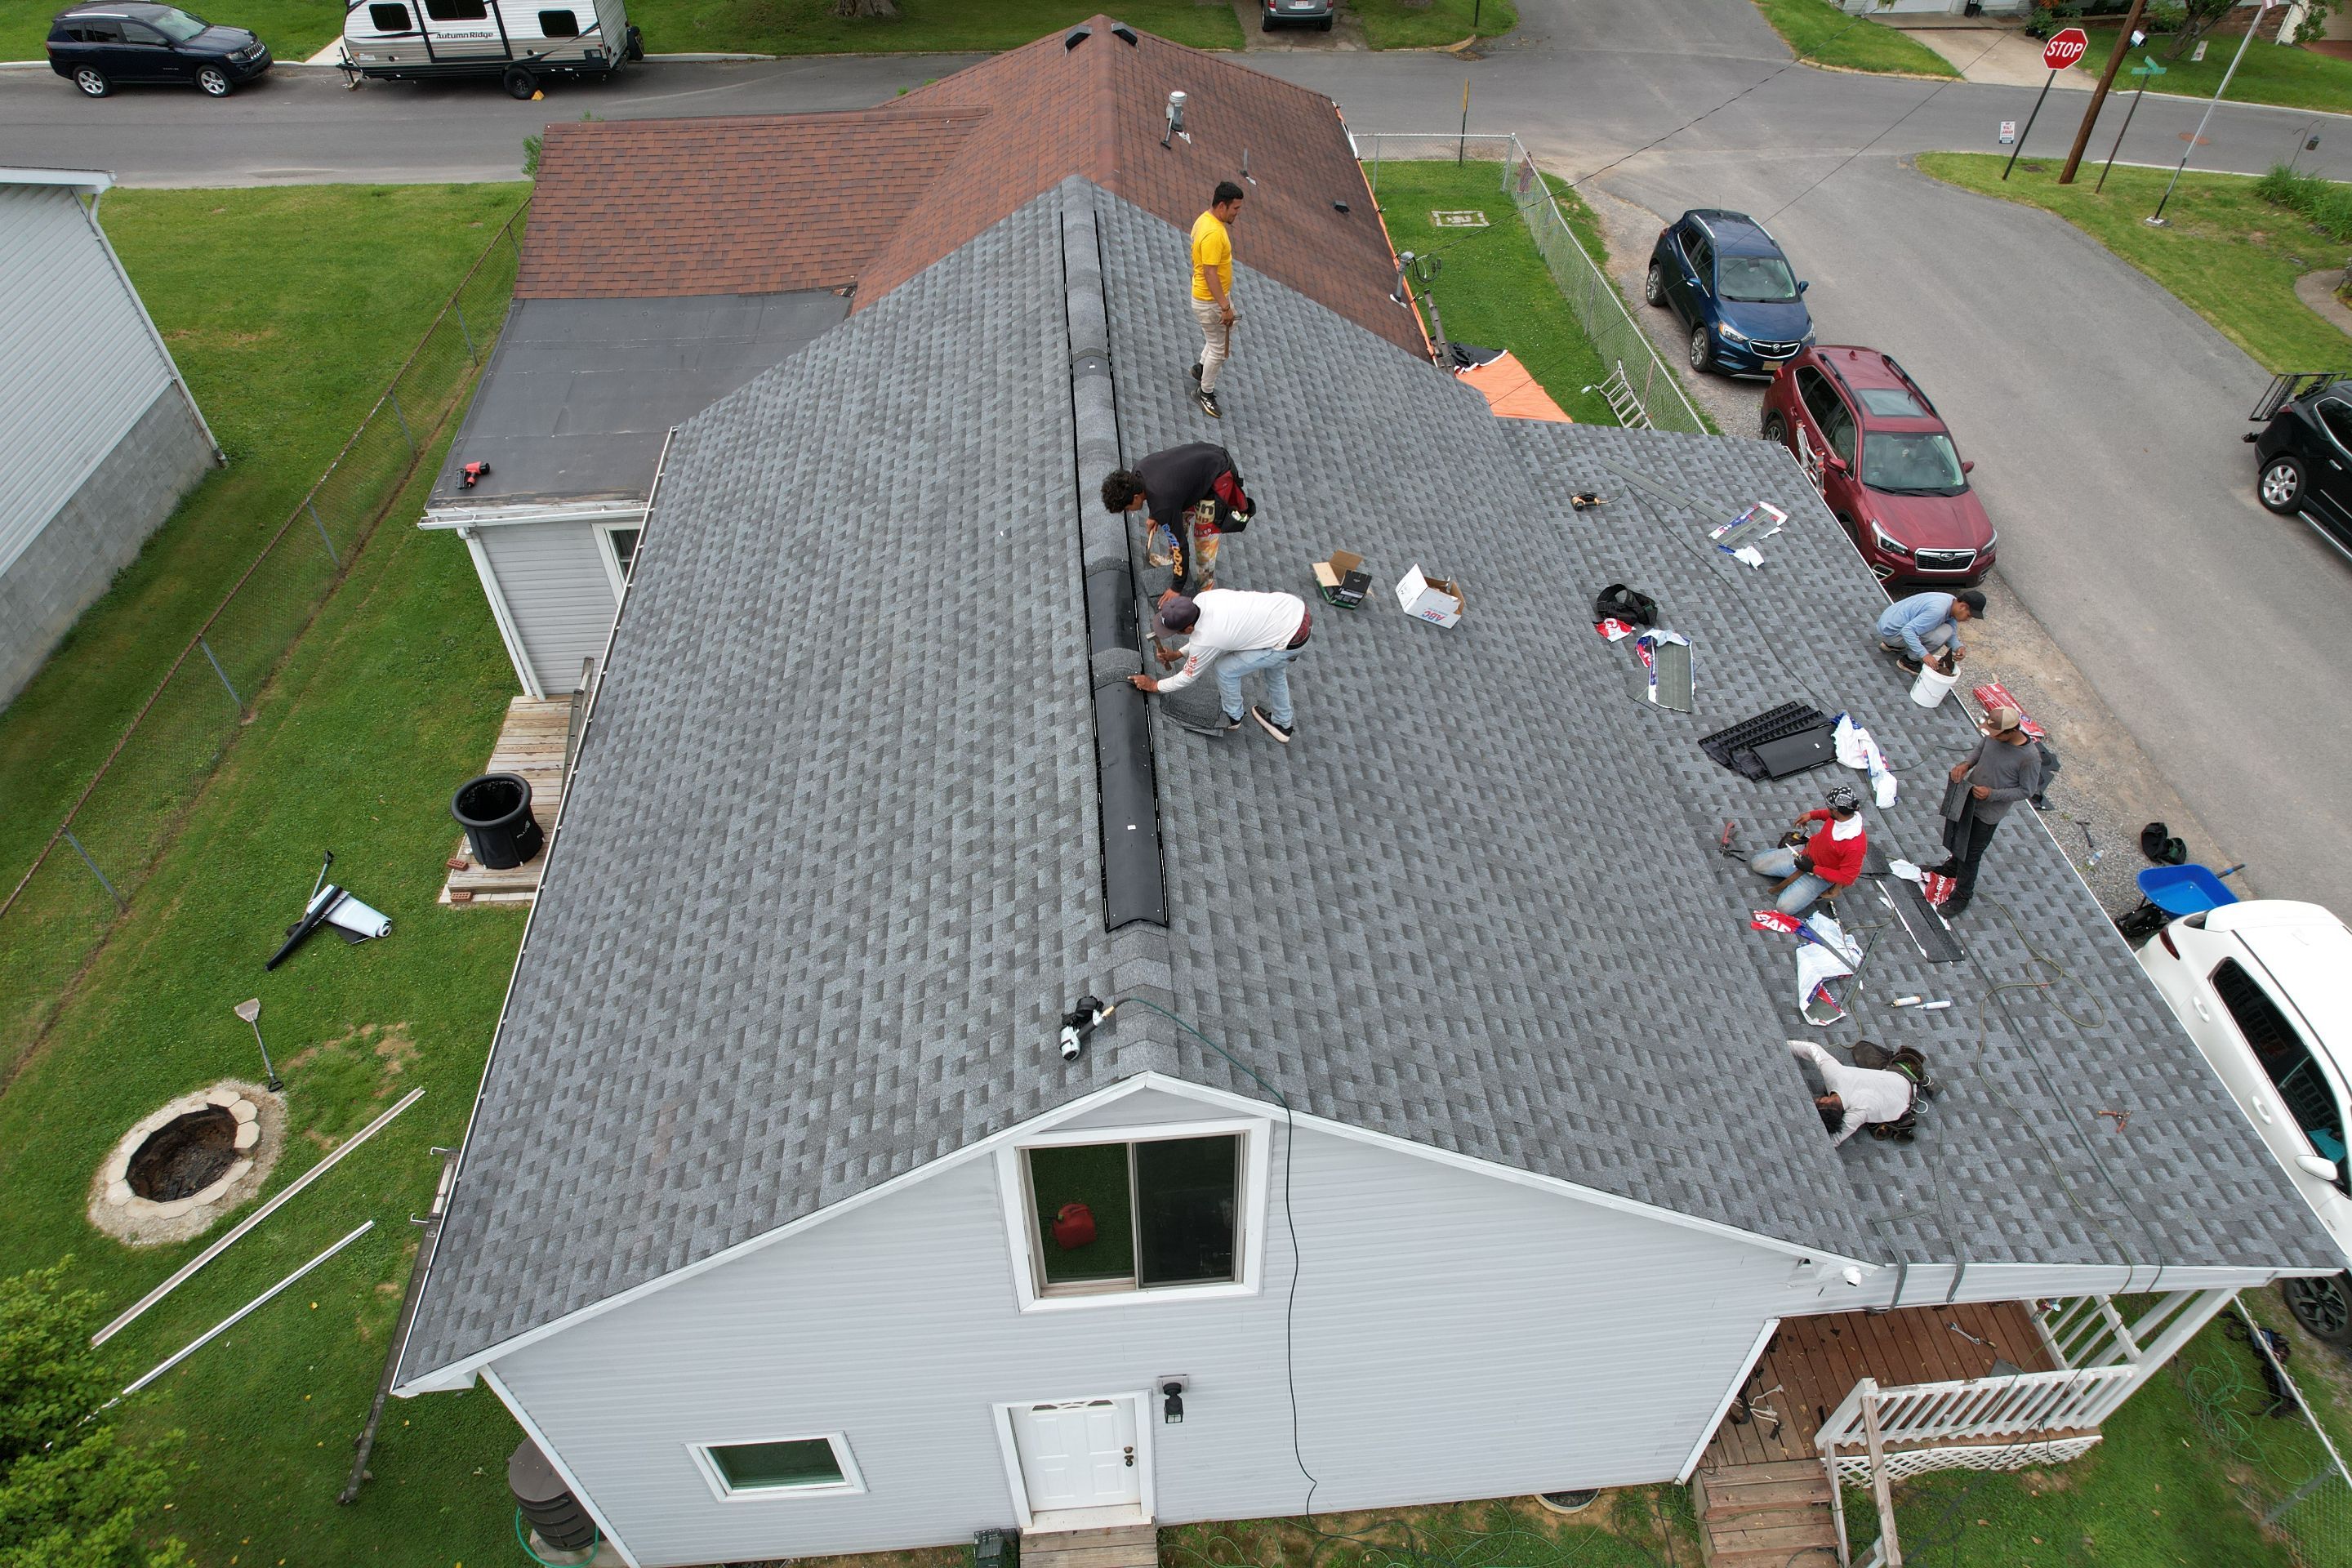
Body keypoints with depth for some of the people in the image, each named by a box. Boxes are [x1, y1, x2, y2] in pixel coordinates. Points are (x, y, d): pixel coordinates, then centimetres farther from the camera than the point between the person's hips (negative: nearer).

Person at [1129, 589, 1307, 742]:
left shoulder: (1205, 641, -20)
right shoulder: (1202, 598, -3)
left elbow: (1188, 677, 0)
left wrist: (1154, 686, 14)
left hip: (1292, 640, -7)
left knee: (1226, 670, 6)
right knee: (1274, 667, 32)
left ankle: (1232, 717, 33)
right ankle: (1283, 724, 50)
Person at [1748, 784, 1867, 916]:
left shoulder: (1855, 845, -37)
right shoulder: (1845, 815, -18)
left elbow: (1846, 878, -27)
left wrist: (1813, 869, -22)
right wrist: (1812, 815, 2)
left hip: (1819, 875, -6)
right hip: (1805, 854, 6)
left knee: (1785, 907, -18)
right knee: (1756, 865, 10)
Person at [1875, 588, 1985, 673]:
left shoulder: (1953, 602, 1)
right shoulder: (1938, 610, -30)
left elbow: (1952, 634, 7)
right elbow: (1907, 630, -34)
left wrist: (1958, 647, -14)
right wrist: (1924, 654, -38)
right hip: (1890, 631, -10)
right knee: (1943, 632, -22)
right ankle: (1909, 661, -2)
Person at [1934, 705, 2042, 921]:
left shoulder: (2030, 757, -29)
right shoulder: (1994, 735, -14)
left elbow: (2027, 791, -18)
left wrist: (1992, 795, -28)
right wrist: (1965, 763, -14)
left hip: (1988, 812, -6)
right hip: (1968, 798, 6)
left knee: (1971, 854, 9)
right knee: (1958, 838, 29)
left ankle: (1962, 895, 29)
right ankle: (1953, 866, 57)